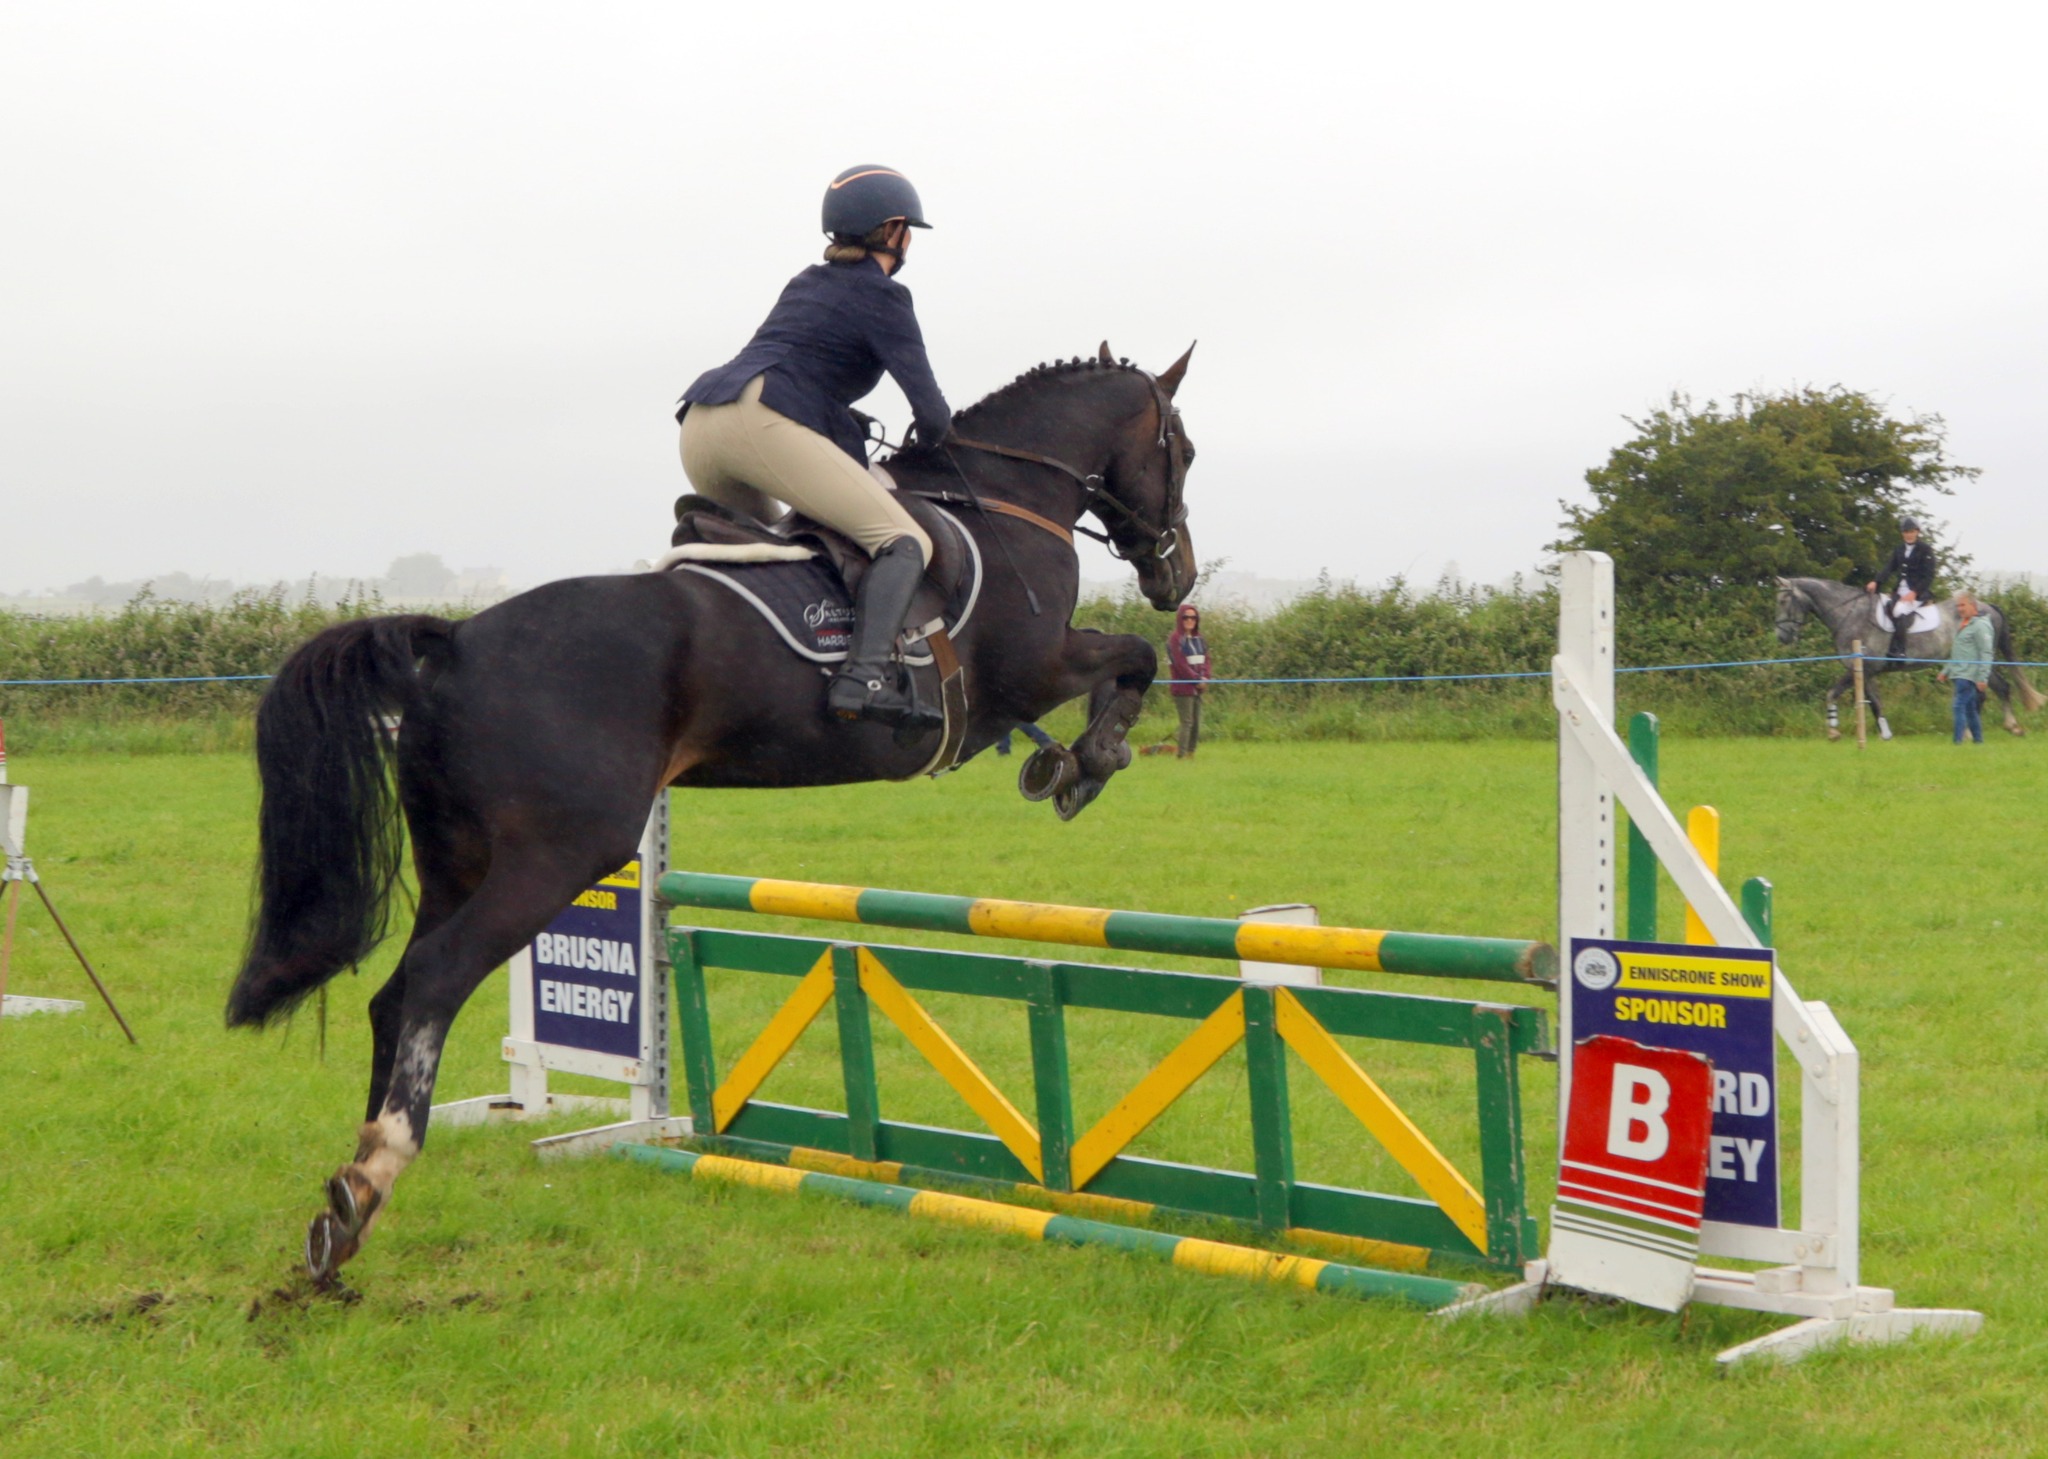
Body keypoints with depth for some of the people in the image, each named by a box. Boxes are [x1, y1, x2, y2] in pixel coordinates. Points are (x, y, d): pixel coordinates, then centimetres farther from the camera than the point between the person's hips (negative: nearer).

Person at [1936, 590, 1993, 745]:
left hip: (1969, 675, -9)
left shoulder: (1980, 625, -10)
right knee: (1970, 709, 13)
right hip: (1959, 674, 9)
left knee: (1960, 706, -15)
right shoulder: (1963, 624, 18)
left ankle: (1957, 742, -17)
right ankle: (1978, 740, 19)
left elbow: (1986, 654, -16)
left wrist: (1983, 678, -21)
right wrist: (1946, 671, 24)